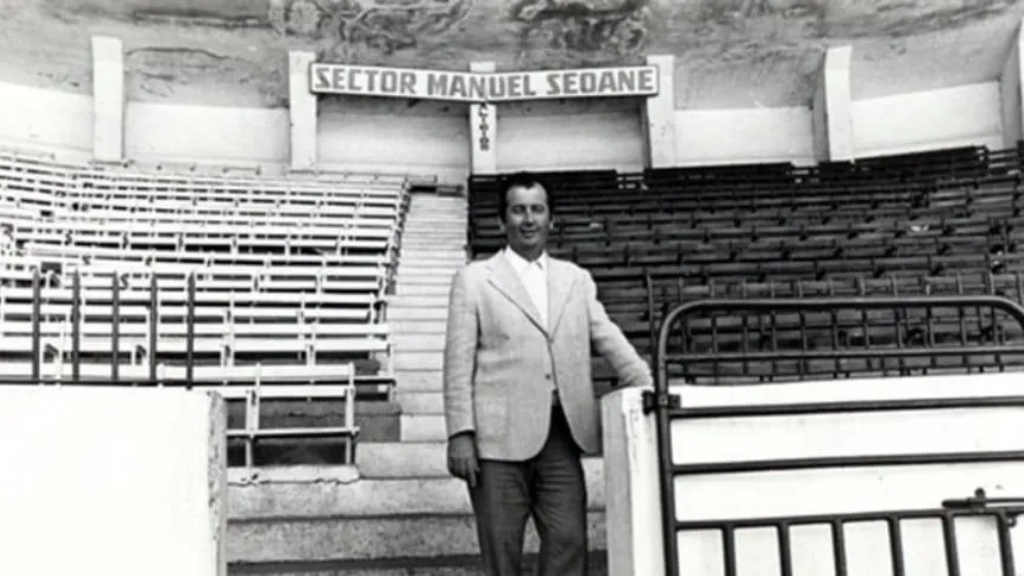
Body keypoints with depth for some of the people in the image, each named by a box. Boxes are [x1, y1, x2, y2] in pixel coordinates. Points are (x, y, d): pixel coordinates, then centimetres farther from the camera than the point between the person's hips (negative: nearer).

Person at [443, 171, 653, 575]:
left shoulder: (576, 279, 17)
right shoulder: (474, 279, 6)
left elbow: (609, 339, 10)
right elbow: (458, 362, 1)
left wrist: (649, 390, -6)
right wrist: (460, 433, -8)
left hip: (562, 435, 3)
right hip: (500, 437, -3)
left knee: (569, 543, 1)